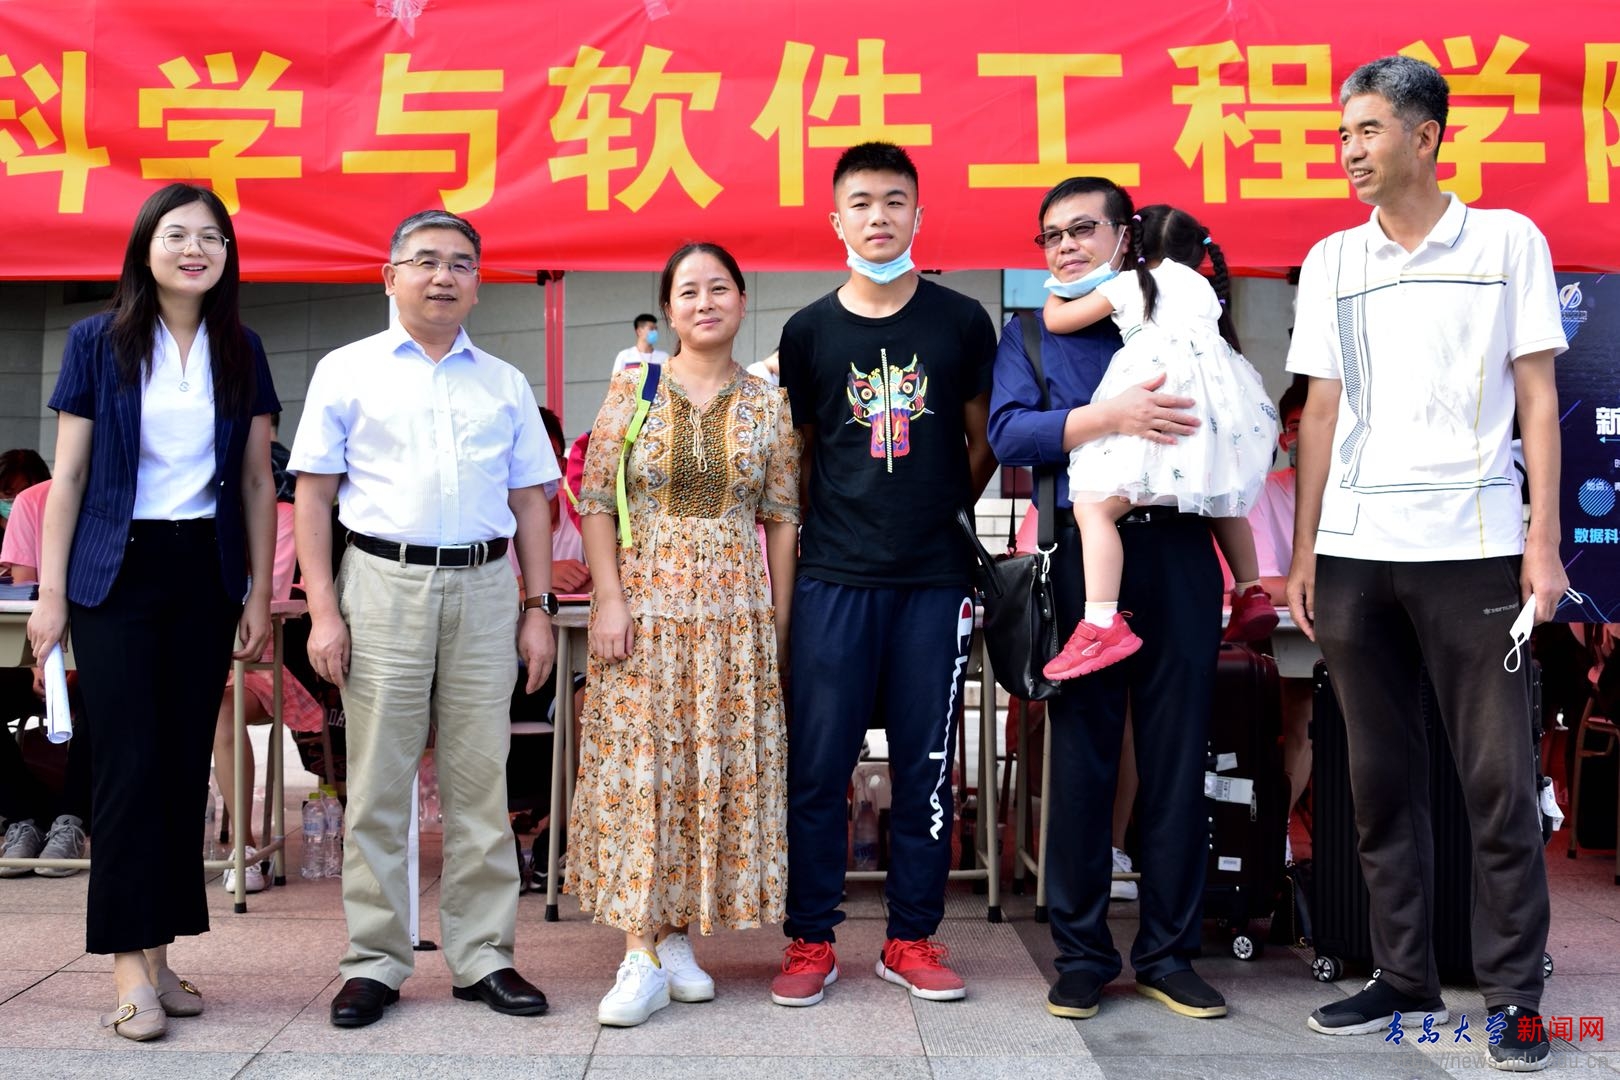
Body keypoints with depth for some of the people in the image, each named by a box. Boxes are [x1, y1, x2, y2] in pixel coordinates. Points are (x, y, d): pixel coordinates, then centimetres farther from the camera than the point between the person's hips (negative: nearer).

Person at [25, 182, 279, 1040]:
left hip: (206, 574, 3)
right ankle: (130, 969, 0)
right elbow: (69, 475, 0)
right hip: (119, 575, -3)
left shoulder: (242, 352, 7)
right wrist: (51, 594, -5)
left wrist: (260, 596, 5)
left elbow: (256, 481, 9)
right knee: (129, 766, -5)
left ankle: (157, 952, 15)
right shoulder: (97, 342, -1)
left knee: (185, 767, 5)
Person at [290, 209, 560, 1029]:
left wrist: (538, 608, 6)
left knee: (479, 783, 5)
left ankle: (483, 957, 14)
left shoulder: (506, 384, 15)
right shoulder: (347, 371, 7)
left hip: (484, 589, 2)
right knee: (377, 784, 1)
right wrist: (323, 611, -5)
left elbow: (530, 501, 14)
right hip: (384, 583, -2)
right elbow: (313, 497, 4)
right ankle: (374, 962, 12)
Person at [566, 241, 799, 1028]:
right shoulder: (633, 390, 2)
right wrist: (610, 601, -9)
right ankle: (643, 956, 1)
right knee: (638, 768, -3)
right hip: (645, 609, -2)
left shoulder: (768, 405, 6)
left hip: (735, 615, 2)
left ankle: (676, 938, 17)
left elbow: (782, 520, 6)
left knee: (718, 771, 4)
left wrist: (779, 624, 2)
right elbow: (596, 503, 0)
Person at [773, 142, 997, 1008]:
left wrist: (938, 512, 9)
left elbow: (983, 443, 13)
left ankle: (912, 940, 18)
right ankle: (810, 941, 13)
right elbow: (796, 456, 13)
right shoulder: (809, 331, 5)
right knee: (817, 765, 1)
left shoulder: (961, 322, 5)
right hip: (834, 579, 0)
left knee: (925, 767, 6)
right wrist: (826, 531, 8)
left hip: (935, 580, 1)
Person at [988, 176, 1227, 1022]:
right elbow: (1008, 434, -4)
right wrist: (1112, 416, -17)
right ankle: (1082, 954, 12)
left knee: (1178, 754, 4)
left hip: (1179, 550, 1)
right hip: (1085, 552, -1)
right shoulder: (1032, 334, 12)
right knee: (1081, 756, 2)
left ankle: (1168, 952, 14)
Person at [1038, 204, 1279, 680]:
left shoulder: (1125, 285, 15)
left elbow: (1056, 319, 20)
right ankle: (1251, 594, 33)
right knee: (1222, 500, 32)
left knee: (1093, 506, -13)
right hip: (1218, 404, 7)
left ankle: (1103, 624, -29)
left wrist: (1057, 286, 39)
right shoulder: (1204, 288, 29)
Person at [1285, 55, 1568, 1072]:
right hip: (1354, 551, 3)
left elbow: (1539, 398, 2)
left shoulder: (1508, 241, 4)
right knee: (1384, 779, 8)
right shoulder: (1332, 261, 12)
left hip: (1473, 546, -3)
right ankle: (1406, 979, 19)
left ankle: (1516, 997, 9)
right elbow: (1321, 411, 12)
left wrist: (1544, 543, -6)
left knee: (1499, 779, -1)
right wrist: (1304, 550, 6)